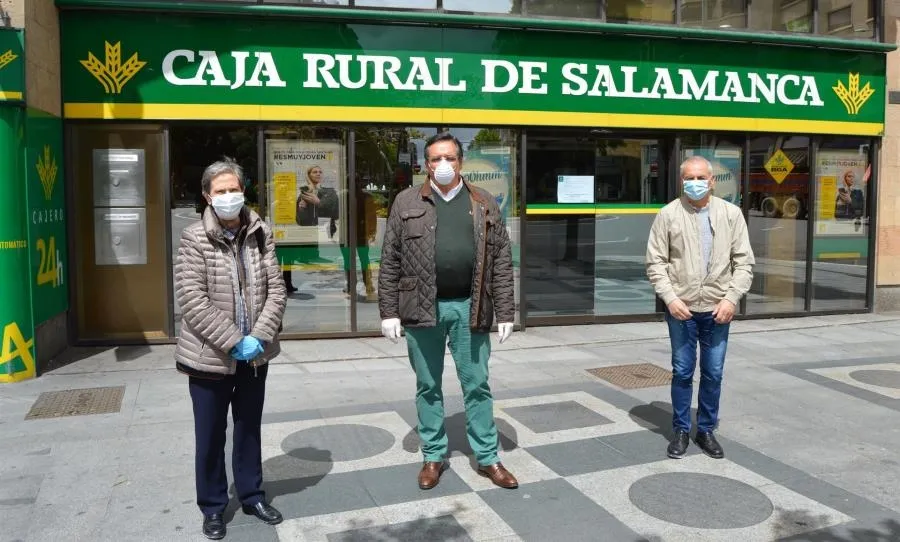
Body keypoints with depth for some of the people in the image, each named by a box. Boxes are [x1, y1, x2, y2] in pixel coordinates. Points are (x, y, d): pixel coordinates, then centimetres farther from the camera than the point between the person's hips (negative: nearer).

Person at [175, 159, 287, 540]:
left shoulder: (260, 234, 0)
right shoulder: (194, 239, -10)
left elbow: (276, 289, -1)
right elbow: (192, 301, -16)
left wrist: (259, 337, -13)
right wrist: (233, 341, -19)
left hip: (255, 353, 3)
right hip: (210, 355, -3)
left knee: (250, 428, 18)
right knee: (211, 435, 11)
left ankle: (252, 495, 36)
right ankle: (212, 507, 29)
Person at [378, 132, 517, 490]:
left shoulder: (484, 204, 6)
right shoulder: (406, 203, 3)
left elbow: (502, 262, 5)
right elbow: (390, 262, 2)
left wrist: (505, 313, 0)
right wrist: (389, 311, -3)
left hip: (469, 307, 1)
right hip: (422, 308, 0)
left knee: (477, 385, 9)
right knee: (428, 386, 11)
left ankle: (487, 457, 21)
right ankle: (433, 456, 25)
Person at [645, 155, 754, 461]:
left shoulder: (731, 214, 2)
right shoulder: (669, 215, -3)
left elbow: (744, 261, 2)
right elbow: (656, 262, -3)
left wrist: (731, 298, -9)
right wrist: (670, 298, -13)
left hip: (718, 309, 2)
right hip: (681, 308, -1)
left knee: (713, 373, 10)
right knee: (682, 372, 8)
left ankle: (706, 430, 26)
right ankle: (681, 431, 23)